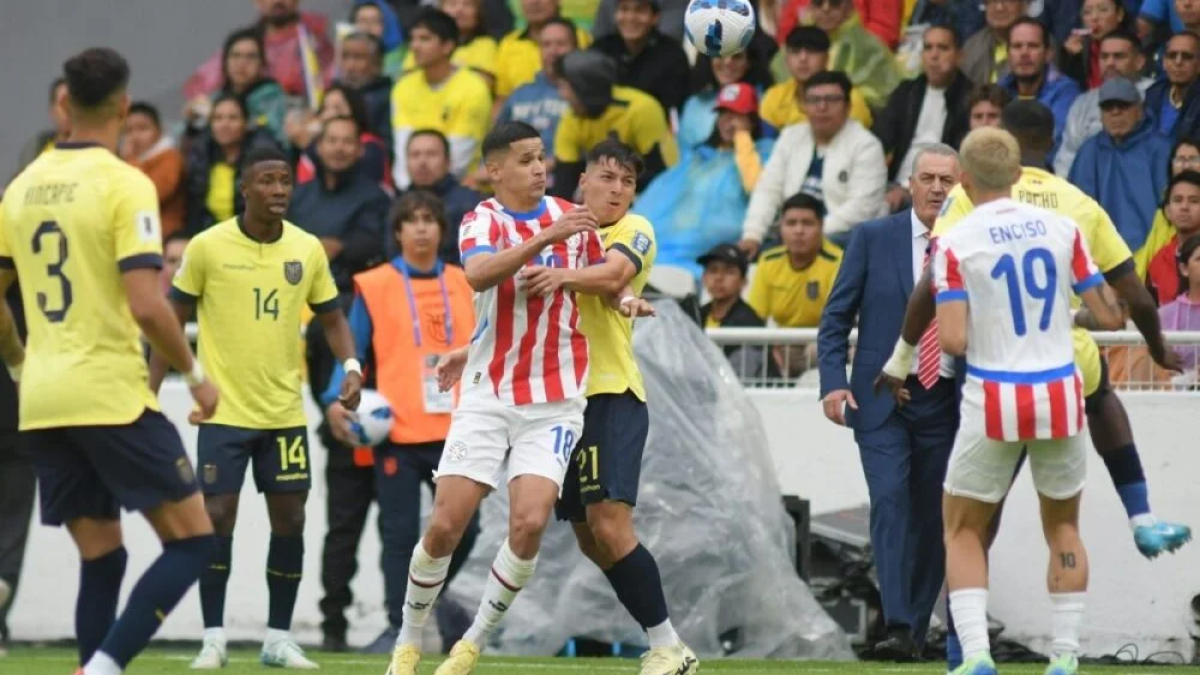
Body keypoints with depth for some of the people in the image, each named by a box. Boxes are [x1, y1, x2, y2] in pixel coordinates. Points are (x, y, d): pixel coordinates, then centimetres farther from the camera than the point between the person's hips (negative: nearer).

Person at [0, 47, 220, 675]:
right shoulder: (125, 185, -10)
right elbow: (146, 305, -18)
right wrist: (196, 375, -5)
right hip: (112, 394, -7)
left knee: (100, 558, 13)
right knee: (191, 541, -1)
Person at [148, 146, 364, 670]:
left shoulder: (308, 249, 1)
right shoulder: (208, 247, -7)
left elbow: (331, 317, 12)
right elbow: (174, 320, 1)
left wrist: (351, 366, -7)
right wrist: (150, 391, -3)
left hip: (285, 411, 3)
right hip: (224, 410, -3)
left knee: (289, 520, 3)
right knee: (218, 517, -6)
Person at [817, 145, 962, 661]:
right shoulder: (874, 238, 3)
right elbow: (836, 316, 4)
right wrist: (833, 382, -7)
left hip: (945, 401, 1)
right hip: (881, 397, -1)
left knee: (931, 517, 4)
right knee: (890, 500, -16)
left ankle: (916, 631, 15)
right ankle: (896, 628, -21)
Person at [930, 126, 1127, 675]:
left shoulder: (954, 243, -7)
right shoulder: (1063, 229, 1)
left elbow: (953, 341, -15)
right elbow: (1110, 316, 3)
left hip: (994, 403, -3)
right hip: (1060, 398, 3)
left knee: (963, 531, 13)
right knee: (1063, 528, 20)